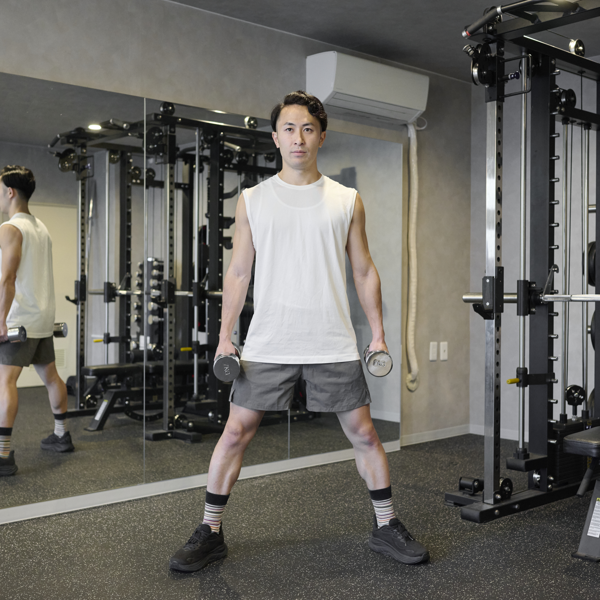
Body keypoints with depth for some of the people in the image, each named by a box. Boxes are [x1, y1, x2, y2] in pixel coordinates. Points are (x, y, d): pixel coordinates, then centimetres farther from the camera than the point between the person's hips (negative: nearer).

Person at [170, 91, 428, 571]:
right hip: (267, 344, 0)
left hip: (334, 345, 0)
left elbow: (364, 271, 9)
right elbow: (238, 273, 7)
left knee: (363, 432, 6)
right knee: (236, 432, 2)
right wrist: (225, 337, 1)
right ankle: (210, 532, 19)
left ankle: (387, 527, 24)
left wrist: (379, 334, 4)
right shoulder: (252, 200, 6)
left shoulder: (347, 201, 6)